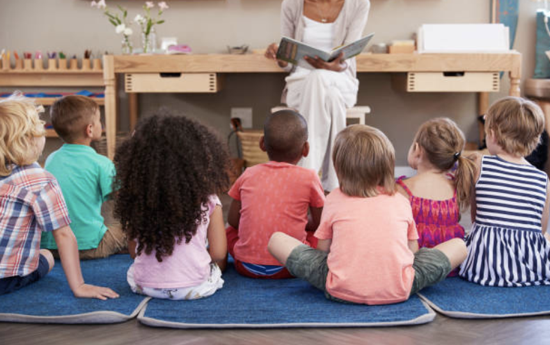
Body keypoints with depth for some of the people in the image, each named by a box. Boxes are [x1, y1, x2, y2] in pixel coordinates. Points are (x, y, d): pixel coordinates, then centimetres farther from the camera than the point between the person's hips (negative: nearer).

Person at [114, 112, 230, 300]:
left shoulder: (136, 198, -5)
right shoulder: (207, 200, -12)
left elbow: (134, 252, 3)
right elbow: (218, 253, -7)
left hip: (145, 285, 1)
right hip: (195, 288, -1)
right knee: (216, 264, 30)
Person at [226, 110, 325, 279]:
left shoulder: (248, 175, 3)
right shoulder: (308, 178, -4)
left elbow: (233, 219, 9)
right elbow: (319, 223, 5)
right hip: (287, 268, -1)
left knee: (229, 230, 29)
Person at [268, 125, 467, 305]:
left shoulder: (334, 200, 7)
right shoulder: (401, 201, 9)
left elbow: (323, 249, 11)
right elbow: (412, 250, 17)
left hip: (342, 291, -2)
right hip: (398, 291, 3)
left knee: (276, 240, 13)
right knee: (458, 245, 19)